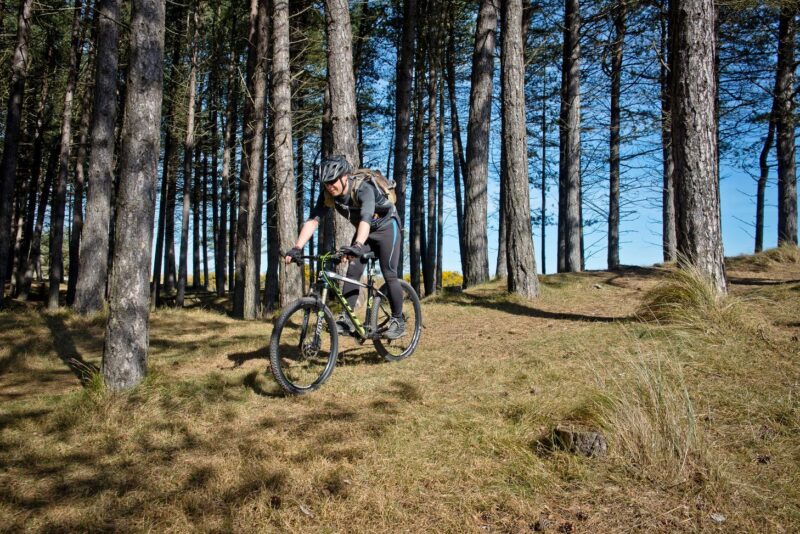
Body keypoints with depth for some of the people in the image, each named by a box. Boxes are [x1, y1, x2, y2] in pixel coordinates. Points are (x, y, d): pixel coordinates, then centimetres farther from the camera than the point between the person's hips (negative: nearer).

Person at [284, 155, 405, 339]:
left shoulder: (364, 189, -35)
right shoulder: (328, 194, -17)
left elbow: (366, 218, -51)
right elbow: (313, 220, -24)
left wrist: (358, 246, -68)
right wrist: (297, 248, -37)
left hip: (387, 228, -6)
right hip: (364, 232, 6)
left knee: (389, 274, -12)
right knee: (352, 272, -8)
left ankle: (398, 321, 0)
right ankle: (346, 319, -5)